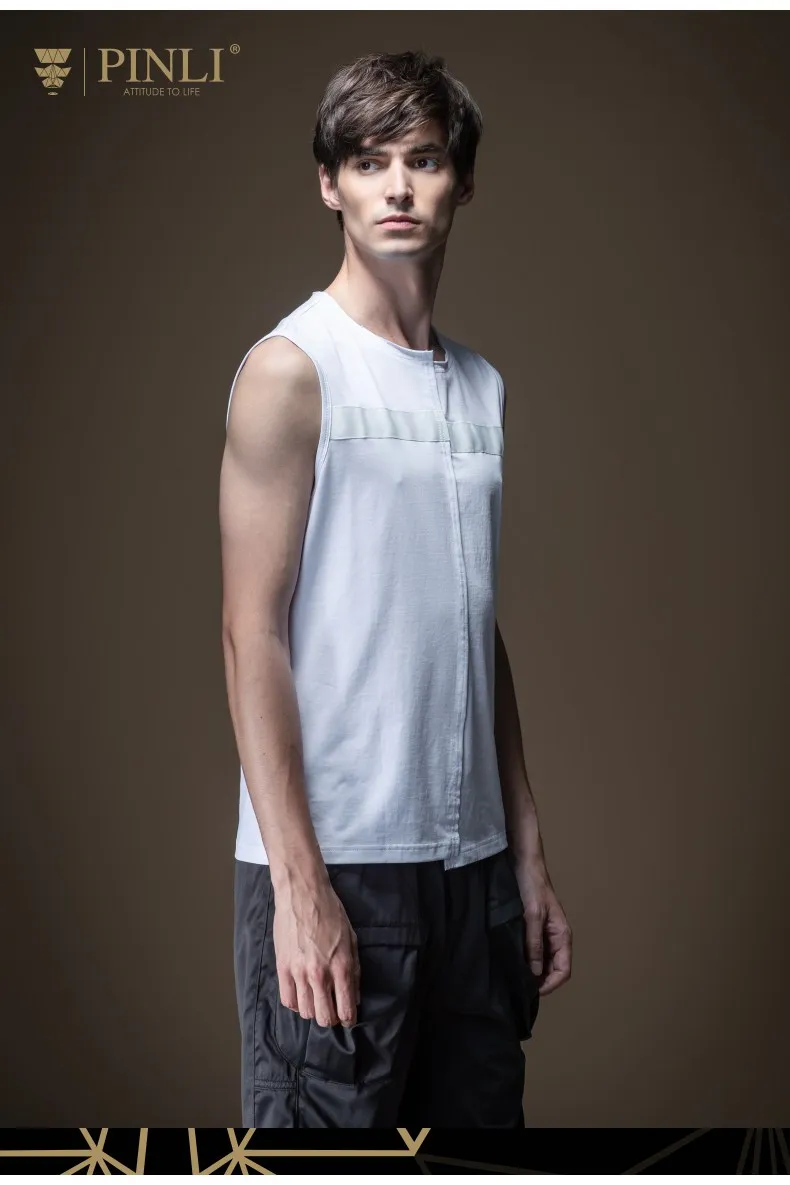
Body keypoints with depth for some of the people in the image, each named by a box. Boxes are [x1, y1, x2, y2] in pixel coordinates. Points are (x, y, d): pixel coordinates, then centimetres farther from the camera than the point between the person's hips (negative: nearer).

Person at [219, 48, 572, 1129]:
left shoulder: (482, 388, 13)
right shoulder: (291, 369, -6)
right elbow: (251, 631, -11)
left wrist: (529, 856, 14)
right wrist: (299, 881, -16)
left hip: (471, 859, 6)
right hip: (334, 862, -6)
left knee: (482, 1107, 13)